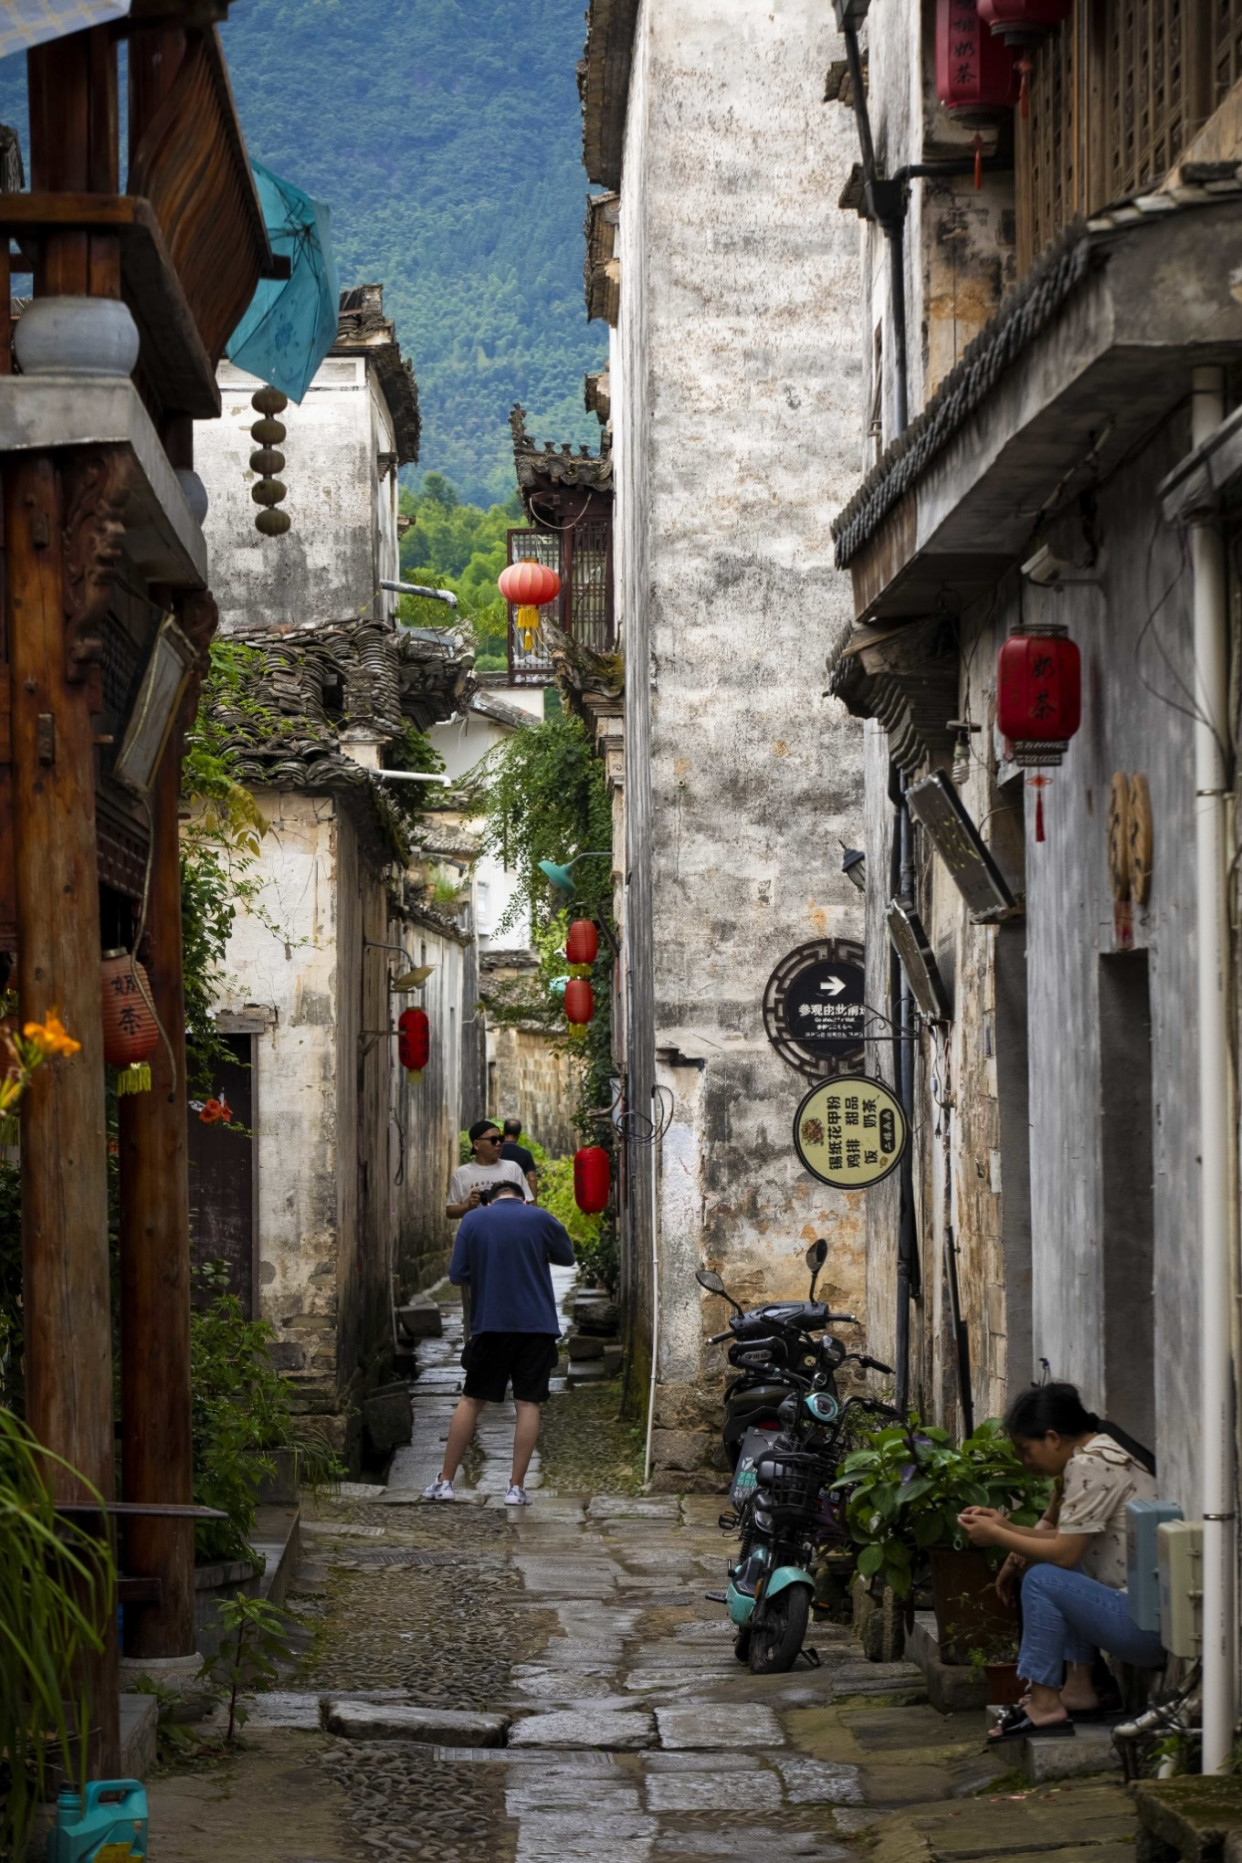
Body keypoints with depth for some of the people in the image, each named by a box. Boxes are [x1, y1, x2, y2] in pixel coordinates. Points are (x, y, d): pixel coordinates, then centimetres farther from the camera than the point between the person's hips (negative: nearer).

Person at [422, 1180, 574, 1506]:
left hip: (491, 1324, 1)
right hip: (537, 1325, -1)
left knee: (471, 1400, 11)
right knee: (528, 1404, 3)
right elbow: (567, 1257, 16)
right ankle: (516, 1487, 0)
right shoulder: (540, 1219, 0)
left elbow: (457, 1277, 1)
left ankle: (445, 1481, 12)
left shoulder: (473, 1219, 1)